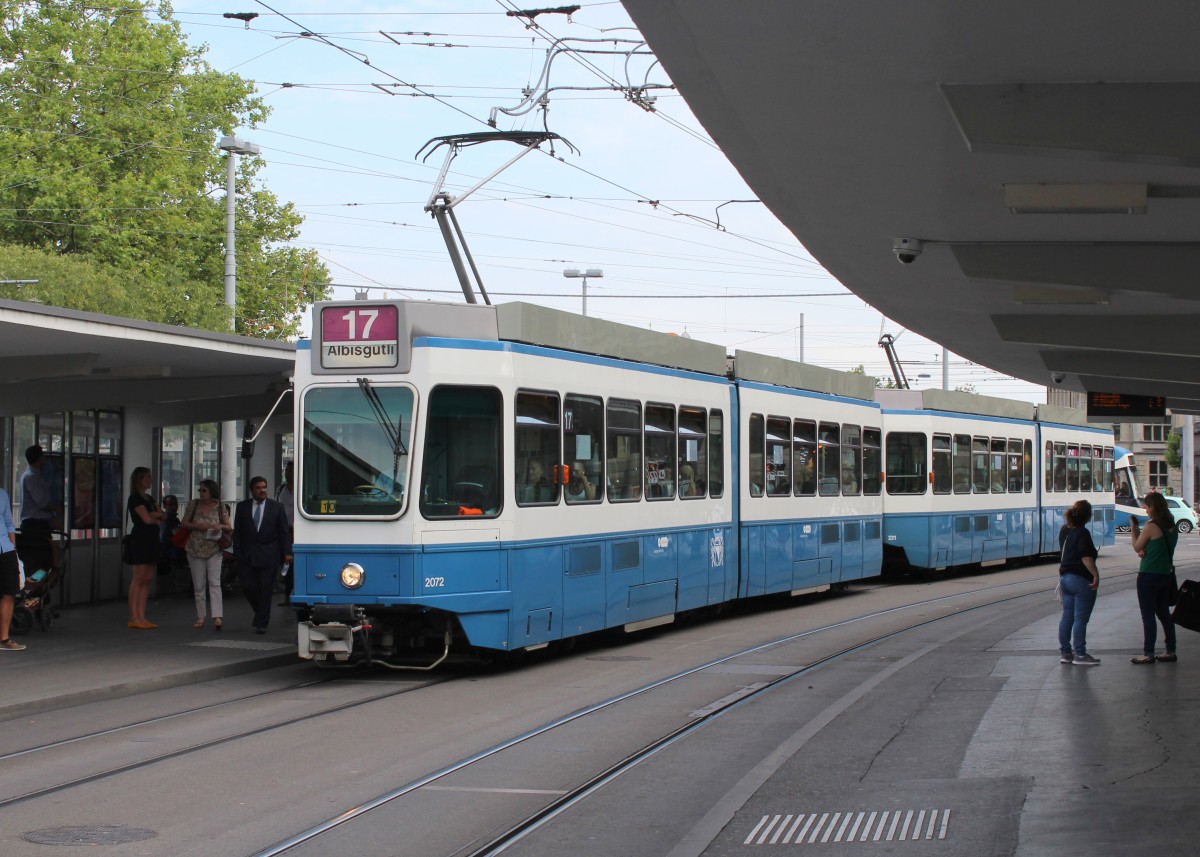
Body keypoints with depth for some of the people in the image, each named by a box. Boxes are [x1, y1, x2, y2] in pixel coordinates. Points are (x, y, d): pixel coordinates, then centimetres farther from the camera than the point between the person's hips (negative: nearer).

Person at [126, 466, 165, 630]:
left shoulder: (149, 499, 20)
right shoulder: (135, 499, -7)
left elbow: (161, 519, 13)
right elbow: (147, 519, -14)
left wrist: (153, 515, -7)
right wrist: (157, 514, 5)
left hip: (151, 541, 9)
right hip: (140, 540, -8)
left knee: (148, 579, 4)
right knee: (139, 579, -9)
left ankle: (141, 616, 5)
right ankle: (134, 618, -9)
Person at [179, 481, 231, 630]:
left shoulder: (220, 507, 3)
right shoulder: (193, 505, 5)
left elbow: (229, 528, 6)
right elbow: (183, 524, 6)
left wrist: (220, 526, -16)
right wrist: (197, 526, -12)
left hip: (214, 550, -2)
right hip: (196, 550, 2)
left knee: (214, 582, -13)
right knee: (198, 585, 6)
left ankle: (217, 617, -21)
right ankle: (200, 617, 14)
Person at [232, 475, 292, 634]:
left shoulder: (276, 508, 5)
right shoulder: (242, 507, 8)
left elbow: (284, 532, 4)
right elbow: (237, 533, 8)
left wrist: (287, 552, -6)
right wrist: (238, 554, -1)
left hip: (269, 555, -1)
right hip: (247, 555, 1)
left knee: (265, 590, -3)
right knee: (248, 587, -3)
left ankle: (261, 623, 3)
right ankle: (261, 614, 23)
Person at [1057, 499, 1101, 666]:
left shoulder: (1064, 531, 9)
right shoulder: (1082, 533, -17)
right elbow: (1086, 557, -24)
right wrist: (1096, 574, -22)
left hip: (1065, 577, 8)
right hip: (1081, 580, -8)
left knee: (1067, 616, 12)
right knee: (1080, 619, -3)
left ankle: (1065, 652, 17)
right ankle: (1080, 655, 0)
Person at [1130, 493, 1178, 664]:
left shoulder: (1151, 526, -16)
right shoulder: (1172, 527, 7)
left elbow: (1137, 547, -5)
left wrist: (1133, 528, 4)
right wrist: (1144, 550, -1)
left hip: (1148, 576, -7)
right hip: (1166, 575, 7)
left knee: (1148, 616, -3)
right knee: (1164, 614, 15)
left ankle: (1148, 654, -2)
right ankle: (1171, 651, 18)